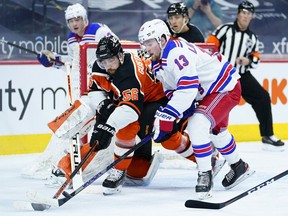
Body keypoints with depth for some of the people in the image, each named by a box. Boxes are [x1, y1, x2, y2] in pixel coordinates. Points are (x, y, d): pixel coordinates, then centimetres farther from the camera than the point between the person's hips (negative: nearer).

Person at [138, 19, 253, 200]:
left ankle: (205, 176, -17)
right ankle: (239, 167, 50)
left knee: (197, 126, -27)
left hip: (226, 87, -12)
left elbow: (188, 88, -38)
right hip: (208, 92, 12)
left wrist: (167, 115, -39)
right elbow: (172, 90, 9)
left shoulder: (177, 53, -30)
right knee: (216, 132, 29)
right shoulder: (158, 62, 3)